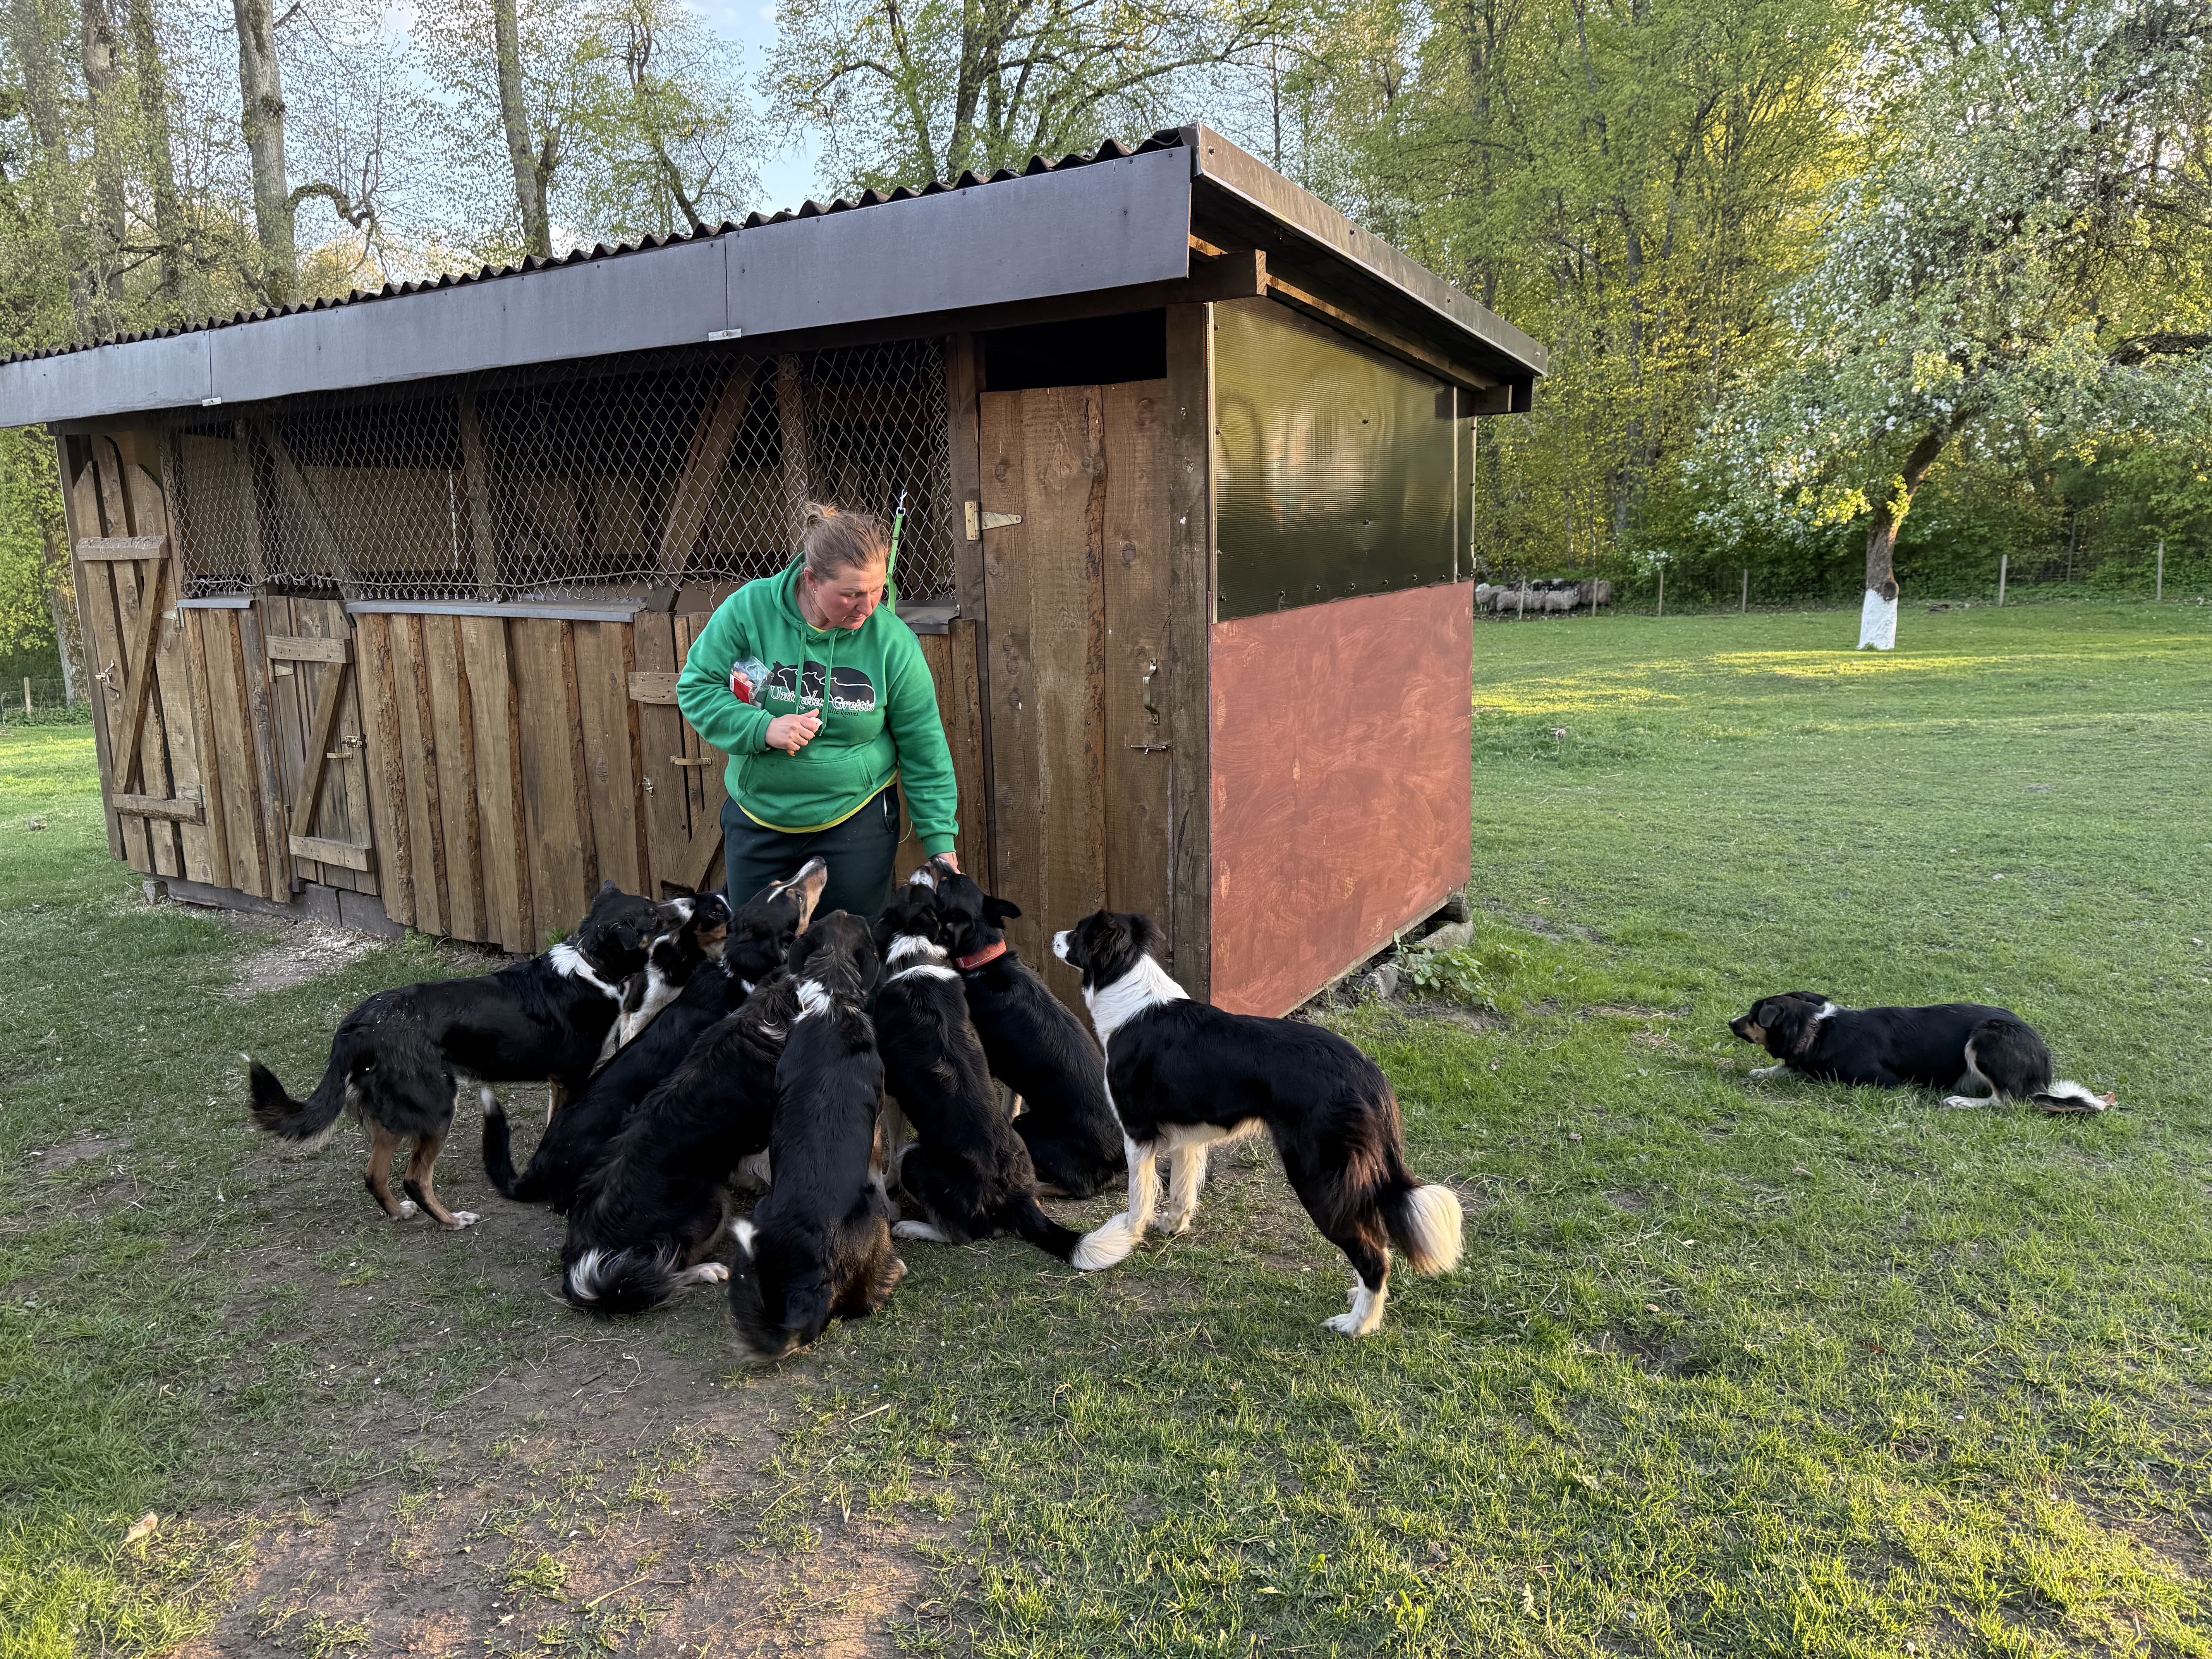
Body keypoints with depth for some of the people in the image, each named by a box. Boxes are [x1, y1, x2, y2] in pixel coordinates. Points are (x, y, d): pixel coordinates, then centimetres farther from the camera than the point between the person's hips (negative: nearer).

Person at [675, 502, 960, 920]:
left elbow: (925, 753, -6)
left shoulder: (893, 641, -14)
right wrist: (762, 728, -22)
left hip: (857, 823, -1)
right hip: (757, 819, 2)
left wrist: (942, 846, -6)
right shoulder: (750, 608, -14)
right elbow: (695, 687, -5)